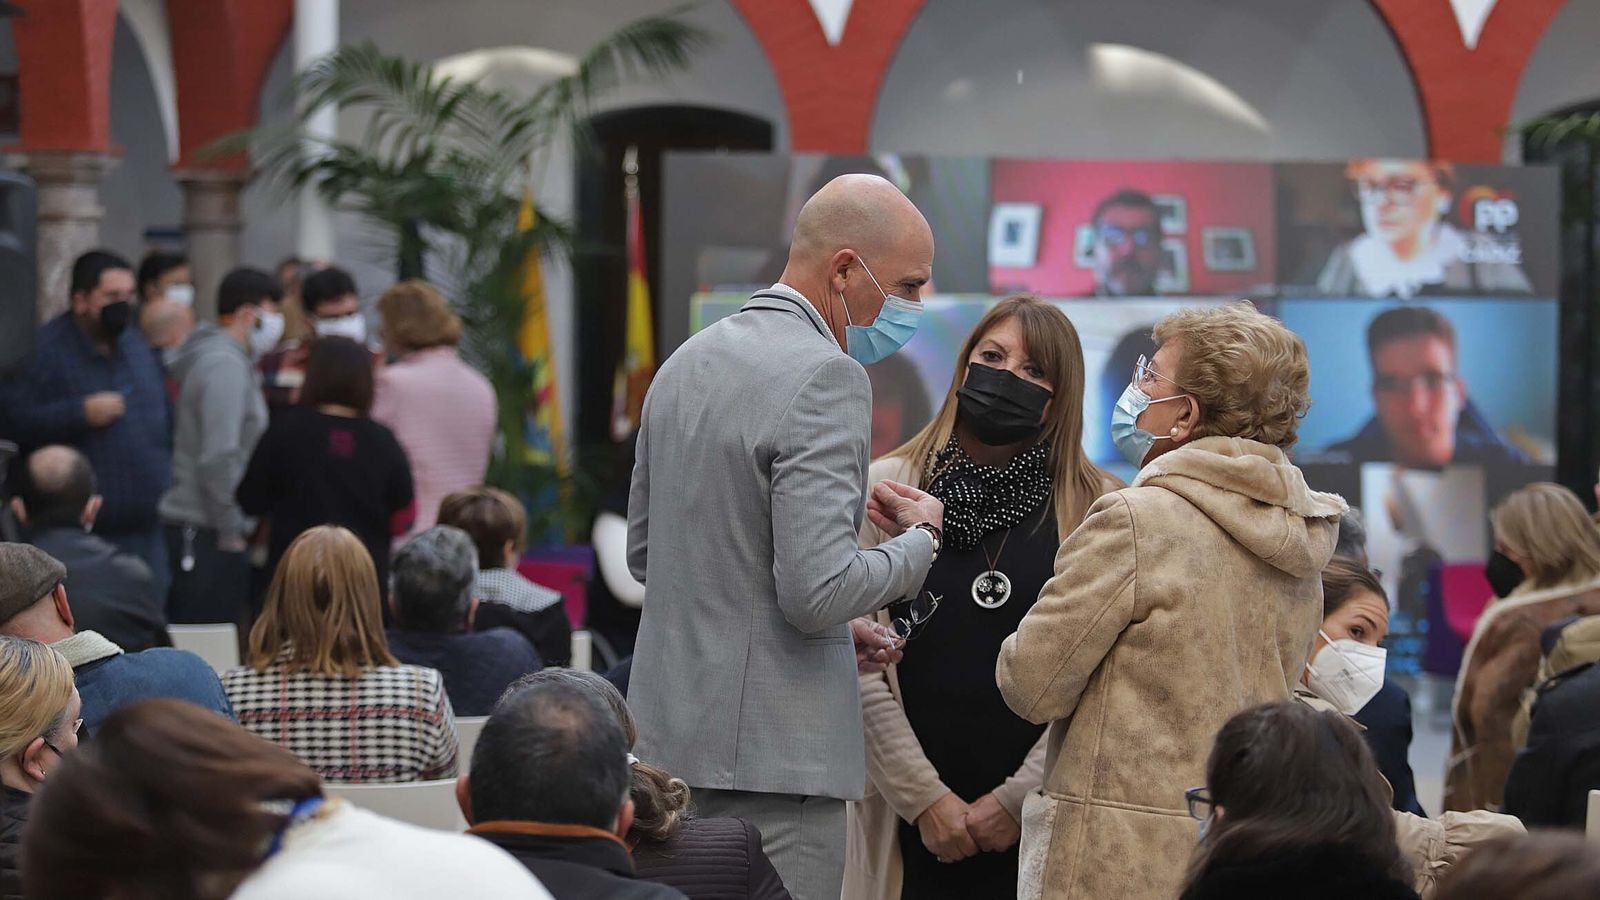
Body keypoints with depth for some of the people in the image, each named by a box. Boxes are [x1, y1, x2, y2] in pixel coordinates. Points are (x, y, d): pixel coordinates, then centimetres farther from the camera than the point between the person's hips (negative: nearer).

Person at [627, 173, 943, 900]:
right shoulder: (826, 378, -16)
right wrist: (919, 540, -4)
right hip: (772, 755, -9)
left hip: (667, 733, 9)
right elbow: (817, 588, -23)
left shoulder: (687, 361, 12)